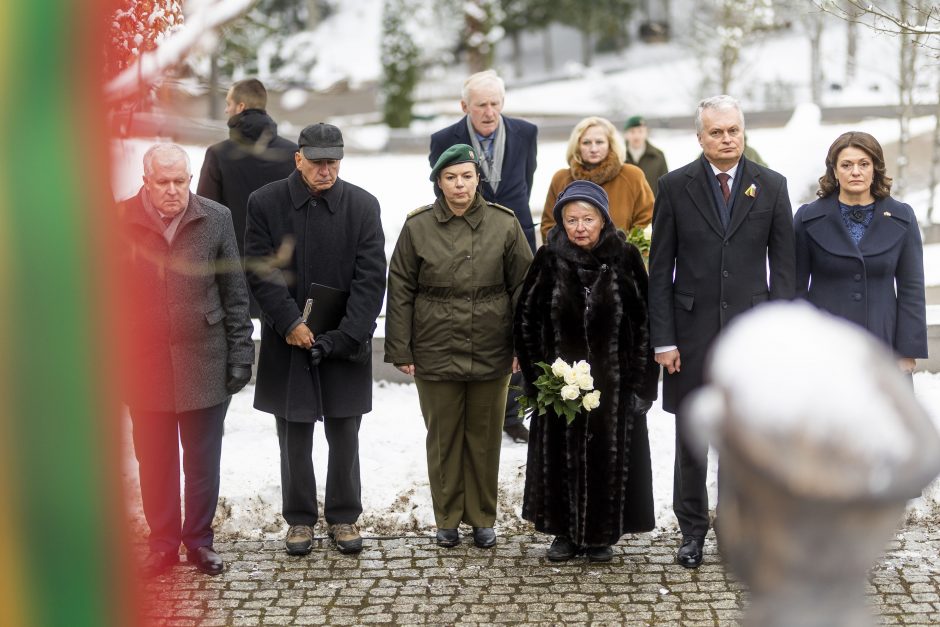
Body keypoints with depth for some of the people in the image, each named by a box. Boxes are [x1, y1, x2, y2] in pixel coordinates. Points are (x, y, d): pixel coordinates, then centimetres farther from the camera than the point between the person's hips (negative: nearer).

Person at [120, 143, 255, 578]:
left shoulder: (216, 220, -2)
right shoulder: (120, 223, -3)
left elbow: (236, 294, 1)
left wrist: (240, 354, -1)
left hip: (203, 362, 0)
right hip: (143, 363, 0)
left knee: (202, 459, 9)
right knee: (154, 460, 9)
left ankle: (199, 539, 23)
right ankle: (162, 544, 21)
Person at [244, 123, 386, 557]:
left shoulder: (363, 205, -1)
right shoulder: (265, 203, -1)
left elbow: (371, 277, -4)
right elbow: (261, 272, -4)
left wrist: (345, 336, -14)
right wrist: (291, 323, -14)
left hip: (346, 342, 0)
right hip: (288, 341, 0)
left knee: (345, 436, 8)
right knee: (294, 436, 7)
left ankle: (344, 517, 21)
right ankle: (299, 519, 20)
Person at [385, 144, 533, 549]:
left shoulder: (504, 224, 0)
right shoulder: (417, 228, -1)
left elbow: (522, 287, 3)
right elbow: (400, 292, 1)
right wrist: (400, 351, -2)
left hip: (491, 353, 0)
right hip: (435, 354, 0)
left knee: (484, 437, 9)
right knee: (443, 438, 8)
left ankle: (482, 518, 23)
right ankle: (447, 519, 21)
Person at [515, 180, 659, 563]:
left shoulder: (625, 258, -5)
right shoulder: (549, 259, -4)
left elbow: (644, 322, -2)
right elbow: (526, 320, 2)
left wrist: (640, 383, -5)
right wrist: (539, 376, -1)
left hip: (613, 385, -1)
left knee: (609, 457, 6)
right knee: (560, 456, 7)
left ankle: (601, 535, 20)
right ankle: (565, 532, 21)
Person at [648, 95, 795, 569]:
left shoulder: (772, 186, 2)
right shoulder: (675, 187, 0)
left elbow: (783, 265, 3)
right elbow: (660, 269, 0)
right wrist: (663, 339, -5)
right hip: (693, 330, 0)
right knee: (691, 438, 9)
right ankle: (692, 530, 22)